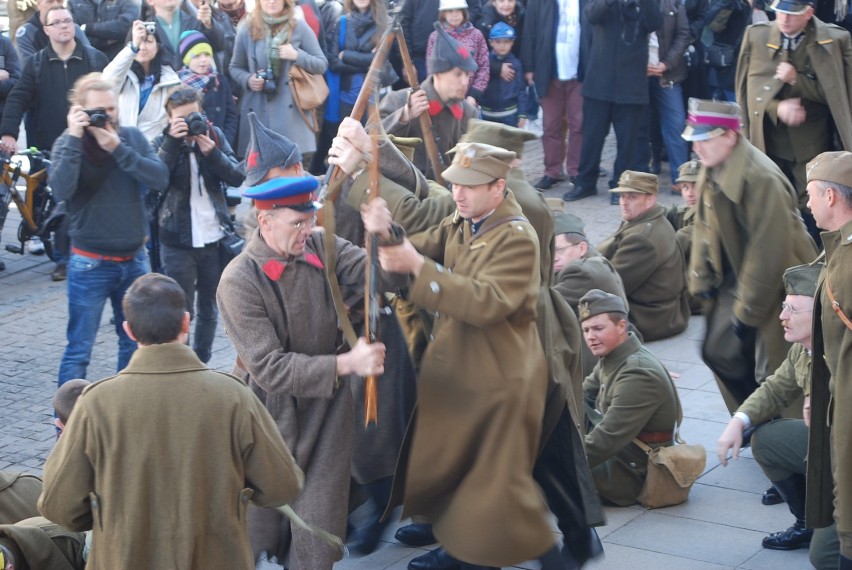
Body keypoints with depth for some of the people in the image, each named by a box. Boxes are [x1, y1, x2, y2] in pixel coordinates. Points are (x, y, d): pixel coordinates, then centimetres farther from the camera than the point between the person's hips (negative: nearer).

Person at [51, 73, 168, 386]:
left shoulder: (132, 136, 1)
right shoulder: (69, 142, -8)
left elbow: (160, 178, -14)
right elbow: (61, 190, -25)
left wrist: (117, 148, -21)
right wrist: (75, 138, -27)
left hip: (134, 259, 4)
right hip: (91, 264, -4)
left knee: (134, 343, 17)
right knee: (79, 350, -1)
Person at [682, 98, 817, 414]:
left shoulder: (762, 179, -27)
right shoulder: (711, 172, 0)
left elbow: (767, 252, -26)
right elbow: (704, 230, 9)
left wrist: (748, 312, -21)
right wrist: (701, 283, 3)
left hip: (778, 289, -9)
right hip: (735, 282, 9)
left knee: (773, 373, -5)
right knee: (719, 352, 12)